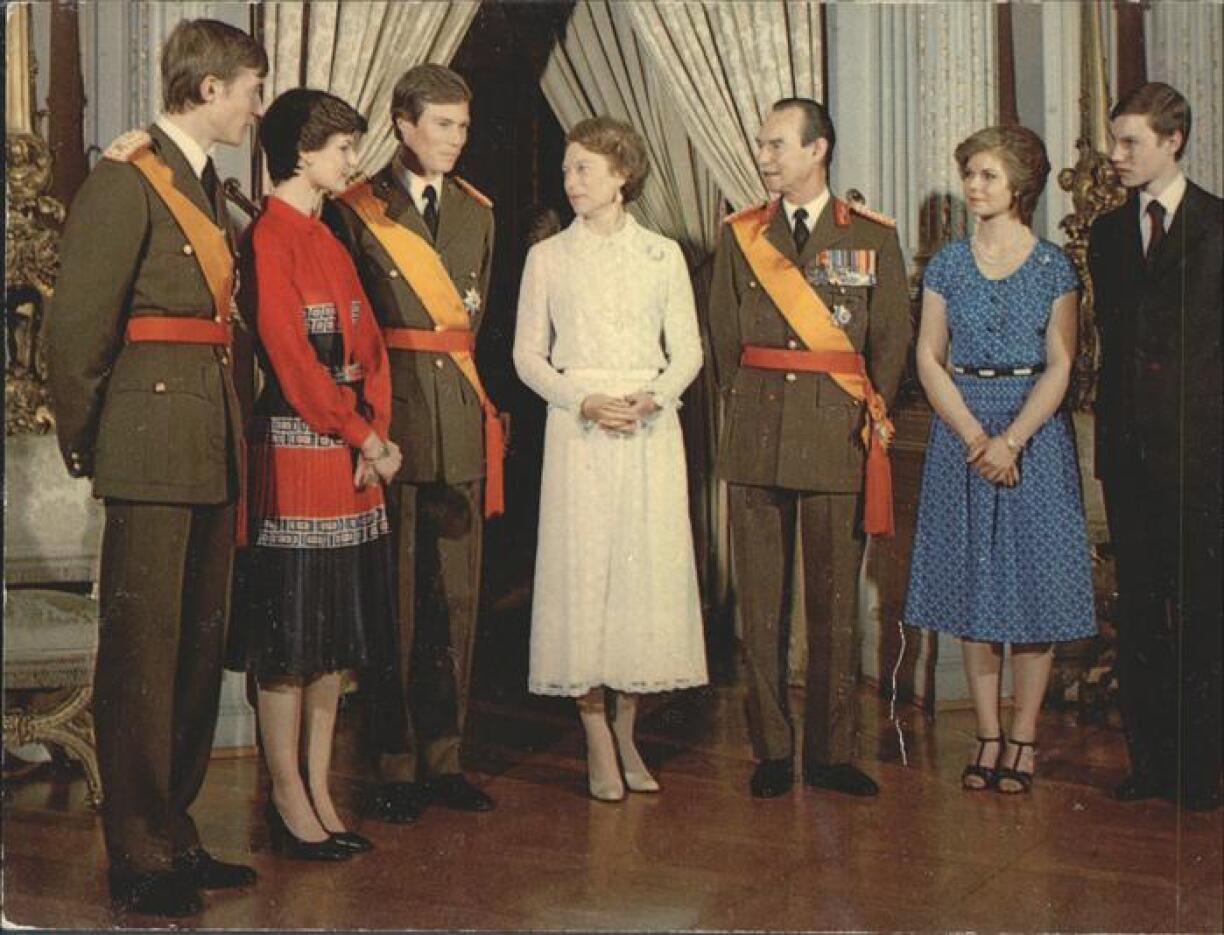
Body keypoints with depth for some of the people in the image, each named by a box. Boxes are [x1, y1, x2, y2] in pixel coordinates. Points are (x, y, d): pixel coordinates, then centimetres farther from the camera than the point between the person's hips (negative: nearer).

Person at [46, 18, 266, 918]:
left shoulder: (208, 186, 18)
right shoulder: (125, 181, -8)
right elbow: (77, 322, -11)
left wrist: (226, 424, 9)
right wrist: (85, 442, -4)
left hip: (212, 446, 9)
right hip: (153, 445, -8)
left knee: (201, 643, 12)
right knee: (143, 648, -2)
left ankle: (176, 834, 23)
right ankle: (138, 856, 7)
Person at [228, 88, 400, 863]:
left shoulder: (331, 241, 17)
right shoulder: (267, 241, -9)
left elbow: (369, 346, 13)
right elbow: (293, 360, -16)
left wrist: (378, 434, -1)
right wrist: (365, 438, -13)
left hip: (351, 447, 9)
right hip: (295, 446, -9)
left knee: (338, 627, 10)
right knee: (289, 632, -1)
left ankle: (321, 796, 18)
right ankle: (289, 804, 9)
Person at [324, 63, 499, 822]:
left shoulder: (478, 212, 16)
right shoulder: (356, 210, 2)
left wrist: (477, 401, 12)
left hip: (462, 421, 5)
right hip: (388, 415, -4)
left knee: (457, 596, 7)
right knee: (393, 595, -1)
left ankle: (444, 759, 17)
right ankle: (395, 767, 8)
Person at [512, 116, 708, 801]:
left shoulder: (663, 255, 8)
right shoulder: (548, 257, 6)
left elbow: (688, 352, 7)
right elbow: (528, 354, 4)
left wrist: (653, 398, -12)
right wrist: (585, 401, -11)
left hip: (651, 431, 1)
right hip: (579, 429, -1)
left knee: (649, 570, 2)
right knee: (582, 569, -3)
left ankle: (627, 734, 16)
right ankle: (599, 745, 7)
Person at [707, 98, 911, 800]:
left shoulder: (873, 237, 7)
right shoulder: (740, 235, 11)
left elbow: (893, 338, 8)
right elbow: (724, 336, 13)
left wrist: (870, 415, 3)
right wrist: (744, 406, 7)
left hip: (839, 435, -1)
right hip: (757, 438, 1)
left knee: (837, 600, 2)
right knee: (761, 601, 2)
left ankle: (832, 753, 12)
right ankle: (773, 750, 12)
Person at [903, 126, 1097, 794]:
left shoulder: (1054, 268, 1)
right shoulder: (947, 266, 6)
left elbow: (1058, 367, -4)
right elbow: (929, 359, 1)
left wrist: (1011, 441, -16)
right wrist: (975, 438, -11)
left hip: (1035, 431, -2)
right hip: (959, 428, 2)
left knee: (1033, 578, 0)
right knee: (972, 584, 4)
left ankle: (1023, 737, 10)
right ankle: (988, 736, 14)